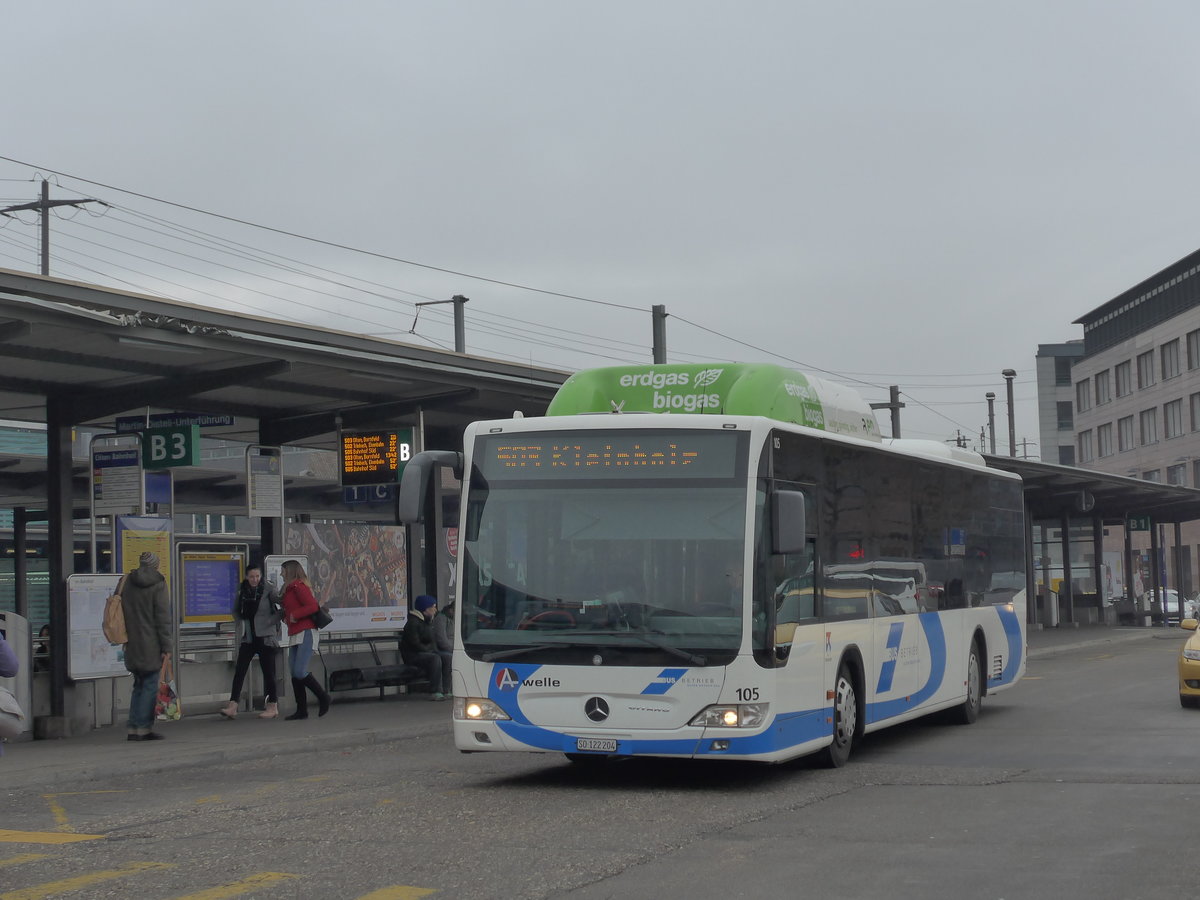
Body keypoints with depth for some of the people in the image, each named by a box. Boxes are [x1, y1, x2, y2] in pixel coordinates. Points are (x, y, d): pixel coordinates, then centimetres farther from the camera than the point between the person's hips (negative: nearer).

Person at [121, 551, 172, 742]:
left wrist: (125, 639, 17)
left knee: (139, 685, 14)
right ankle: (143, 728, -5)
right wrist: (166, 647, -9)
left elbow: (121, 612, 12)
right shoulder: (158, 584, -7)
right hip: (151, 646, -6)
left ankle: (134, 729, 11)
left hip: (133, 645, 6)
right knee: (150, 686, -1)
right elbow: (163, 618, -10)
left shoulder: (127, 583, 9)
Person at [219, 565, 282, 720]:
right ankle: (233, 706, -8)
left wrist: (273, 620, -10)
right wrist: (241, 624, 8)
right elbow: (236, 610, 23)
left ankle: (273, 706, 10)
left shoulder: (268, 590, -8)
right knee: (239, 670, -4)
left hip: (265, 636, -4)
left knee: (268, 671, 2)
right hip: (248, 637, 4)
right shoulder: (242, 591, 6)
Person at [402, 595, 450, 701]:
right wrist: (429, 650, -12)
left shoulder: (428, 621, 16)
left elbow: (432, 641, 23)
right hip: (412, 655, -9)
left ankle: (445, 689, -12)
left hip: (425, 652, 9)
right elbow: (415, 644, -20)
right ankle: (435, 692, -34)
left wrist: (434, 650, 3)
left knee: (447, 657, -10)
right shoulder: (413, 623, -16)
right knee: (435, 659, -32)